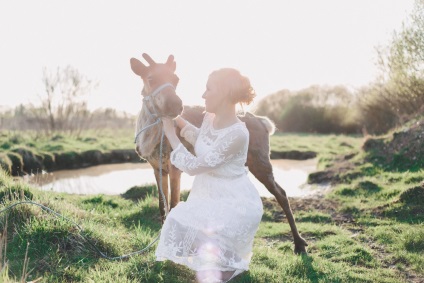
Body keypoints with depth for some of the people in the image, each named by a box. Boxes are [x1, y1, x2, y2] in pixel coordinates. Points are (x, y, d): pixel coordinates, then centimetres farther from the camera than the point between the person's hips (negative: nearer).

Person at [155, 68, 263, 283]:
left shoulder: (237, 133, -29)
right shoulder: (210, 117, -4)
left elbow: (194, 166, -24)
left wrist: (170, 134, -15)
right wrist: (177, 119, 13)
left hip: (233, 203, -8)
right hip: (209, 195, 8)